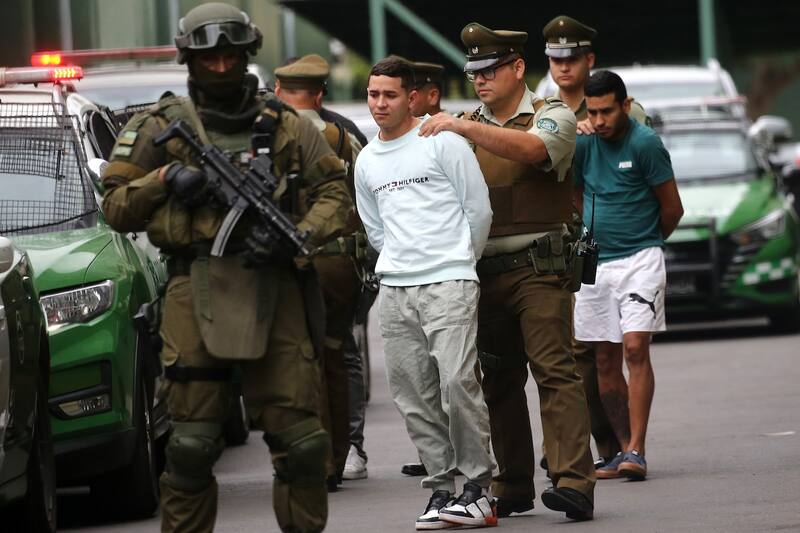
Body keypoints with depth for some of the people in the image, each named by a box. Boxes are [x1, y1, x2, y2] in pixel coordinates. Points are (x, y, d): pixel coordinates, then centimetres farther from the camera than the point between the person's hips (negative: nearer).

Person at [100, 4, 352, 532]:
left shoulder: (287, 127, 12)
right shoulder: (161, 126, 10)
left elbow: (336, 195, 8)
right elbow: (115, 206, 11)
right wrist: (163, 181, -6)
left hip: (274, 289, 1)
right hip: (197, 291, -1)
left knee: (300, 437, -2)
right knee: (191, 441, -3)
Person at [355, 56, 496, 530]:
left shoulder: (443, 143, -3)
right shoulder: (367, 161, 15)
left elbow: (479, 210, 0)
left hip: (448, 284, -6)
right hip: (395, 293, 6)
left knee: (458, 383, -17)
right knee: (415, 398, 2)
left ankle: (479, 486, -9)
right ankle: (441, 488, 7)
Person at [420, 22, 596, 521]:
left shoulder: (552, 116, 1)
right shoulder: (467, 128, 17)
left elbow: (530, 148, -22)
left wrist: (461, 127, -25)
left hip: (538, 268, -5)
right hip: (485, 272, 5)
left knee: (555, 371, -14)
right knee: (498, 381, 6)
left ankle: (575, 482, -21)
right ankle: (512, 487, 13)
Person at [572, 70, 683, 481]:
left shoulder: (644, 143, -9)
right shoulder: (583, 143, 5)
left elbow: (672, 208, -3)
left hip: (639, 259, -5)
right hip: (594, 261, 5)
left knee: (635, 349, -15)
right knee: (605, 361, 5)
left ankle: (636, 451, -17)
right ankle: (624, 448, 13)